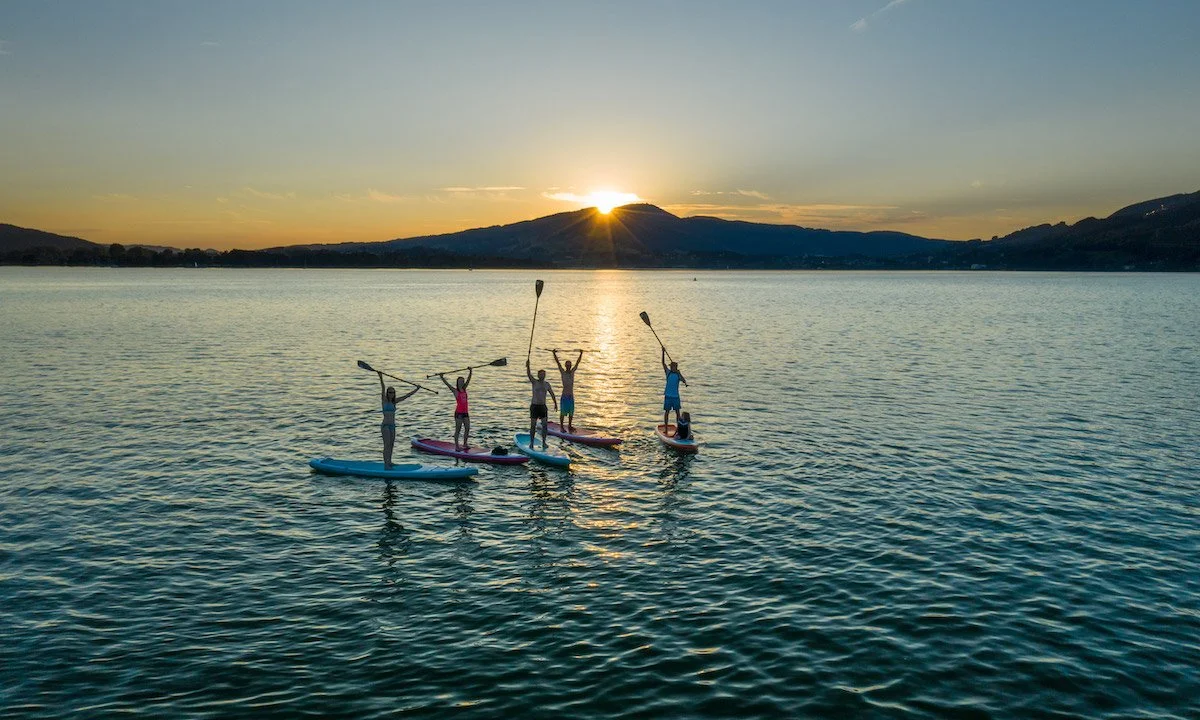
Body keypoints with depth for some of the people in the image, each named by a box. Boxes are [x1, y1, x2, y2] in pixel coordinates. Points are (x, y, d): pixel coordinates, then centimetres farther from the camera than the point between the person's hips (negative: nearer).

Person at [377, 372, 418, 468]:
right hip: (385, 425, -7)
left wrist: (416, 389, 15)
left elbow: (407, 396, 16)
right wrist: (381, 378, -30)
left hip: (392, 426, 7)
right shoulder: (384, 400, -3)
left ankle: (389, 463, 22)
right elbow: (383, 389, -17)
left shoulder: (394, 402, 12)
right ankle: (386, 465, -18)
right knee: (387, 444, -14)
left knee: (391, 445, 12)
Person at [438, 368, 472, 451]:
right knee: (458, 429, -2)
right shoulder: (455, 391, -5)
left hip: (465, 412, 6)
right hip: (459, 412, -6)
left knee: (467, 428, 8)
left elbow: (468, 380, 10)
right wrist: (442, 378, -27)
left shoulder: (464, 389, 10)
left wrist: (470, 372, 5)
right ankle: (457, 447, 3)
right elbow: (447, 384, -16)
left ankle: (465, 444, 21)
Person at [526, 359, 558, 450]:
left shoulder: (547, 384, 7)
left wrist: (555, 403, 2)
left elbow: (552, 394, 13)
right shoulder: (534, 382, -4)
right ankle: (531, 442, 10)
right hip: (534, 406, -3)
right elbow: (529, 374, -22)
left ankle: (543, 442, 2)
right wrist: (527, 366, -41)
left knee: (544, 425, -6)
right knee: (533, 425, -1)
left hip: (543, 406, 3)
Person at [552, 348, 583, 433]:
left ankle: (569, 426, 19)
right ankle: (561, 426, 2)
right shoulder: (563, 372, -1)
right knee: (563, 412, -2)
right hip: (564, 396, -4)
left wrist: (581, 354, 9)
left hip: (571, 396, 4)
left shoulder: (572, 372, 10)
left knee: (571, 412, 9)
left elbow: (577, 362, 11)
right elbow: (558, 363, -7)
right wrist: (554, 354, -14)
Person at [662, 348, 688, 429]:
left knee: (677, 412, 6)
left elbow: (684, 381, -15)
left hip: (676, 396, 0)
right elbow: (663, 363, -6)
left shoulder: (678, 374, 1)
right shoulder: (668, 372, 2)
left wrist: (679, 373, -30)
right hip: (668, 396, 0)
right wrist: (663, 352, -16)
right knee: (667, 412, 2)